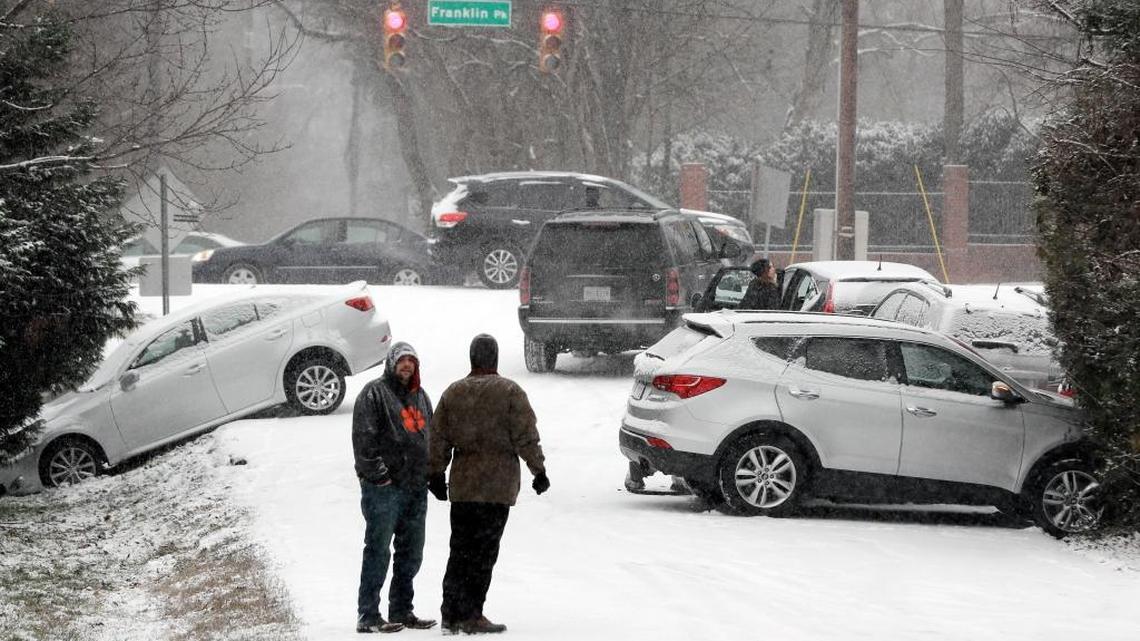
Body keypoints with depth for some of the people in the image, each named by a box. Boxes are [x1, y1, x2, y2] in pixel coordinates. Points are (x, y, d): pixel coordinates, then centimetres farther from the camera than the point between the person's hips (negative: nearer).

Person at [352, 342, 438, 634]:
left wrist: (431, 473, 18)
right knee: (378, 552, -7)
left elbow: (430, 437, 27)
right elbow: (364, 437, -12)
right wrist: (377, 473, -18)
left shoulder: (420, 396, 19)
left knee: (411, 554, 11)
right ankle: (368, 615, -5)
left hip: (416, 489, 8)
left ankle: (402, 611, 20)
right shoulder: (374, 393, -5)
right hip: (383, 488, -8)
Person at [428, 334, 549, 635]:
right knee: (484, 552, -2)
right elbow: (526, 437, -7)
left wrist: (436, 474, 18)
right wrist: (539, 470, 3)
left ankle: (451, 613, 9)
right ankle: (470, 615, -4)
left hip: (461, 486, 4)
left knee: (460, 550, 10)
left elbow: (438, 439, 9)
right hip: (497, 485, -4)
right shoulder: (509, 392, -5)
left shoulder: (453, 392, 7)